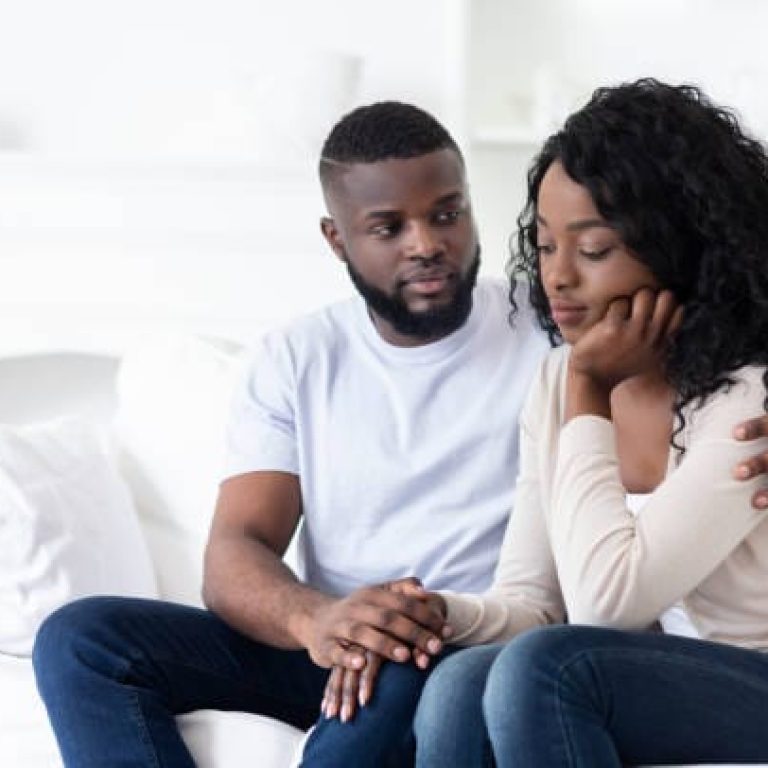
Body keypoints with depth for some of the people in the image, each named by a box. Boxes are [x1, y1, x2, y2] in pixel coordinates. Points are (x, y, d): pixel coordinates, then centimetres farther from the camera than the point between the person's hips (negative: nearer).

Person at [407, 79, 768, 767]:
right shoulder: (559, 383, 5)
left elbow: (606, 600, -24)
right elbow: (531, 602, 4)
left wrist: (588, 395, -16)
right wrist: (432, 613, -18)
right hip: (661, 682, 6)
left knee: (544, 670, -31)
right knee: (460, 688, -25)